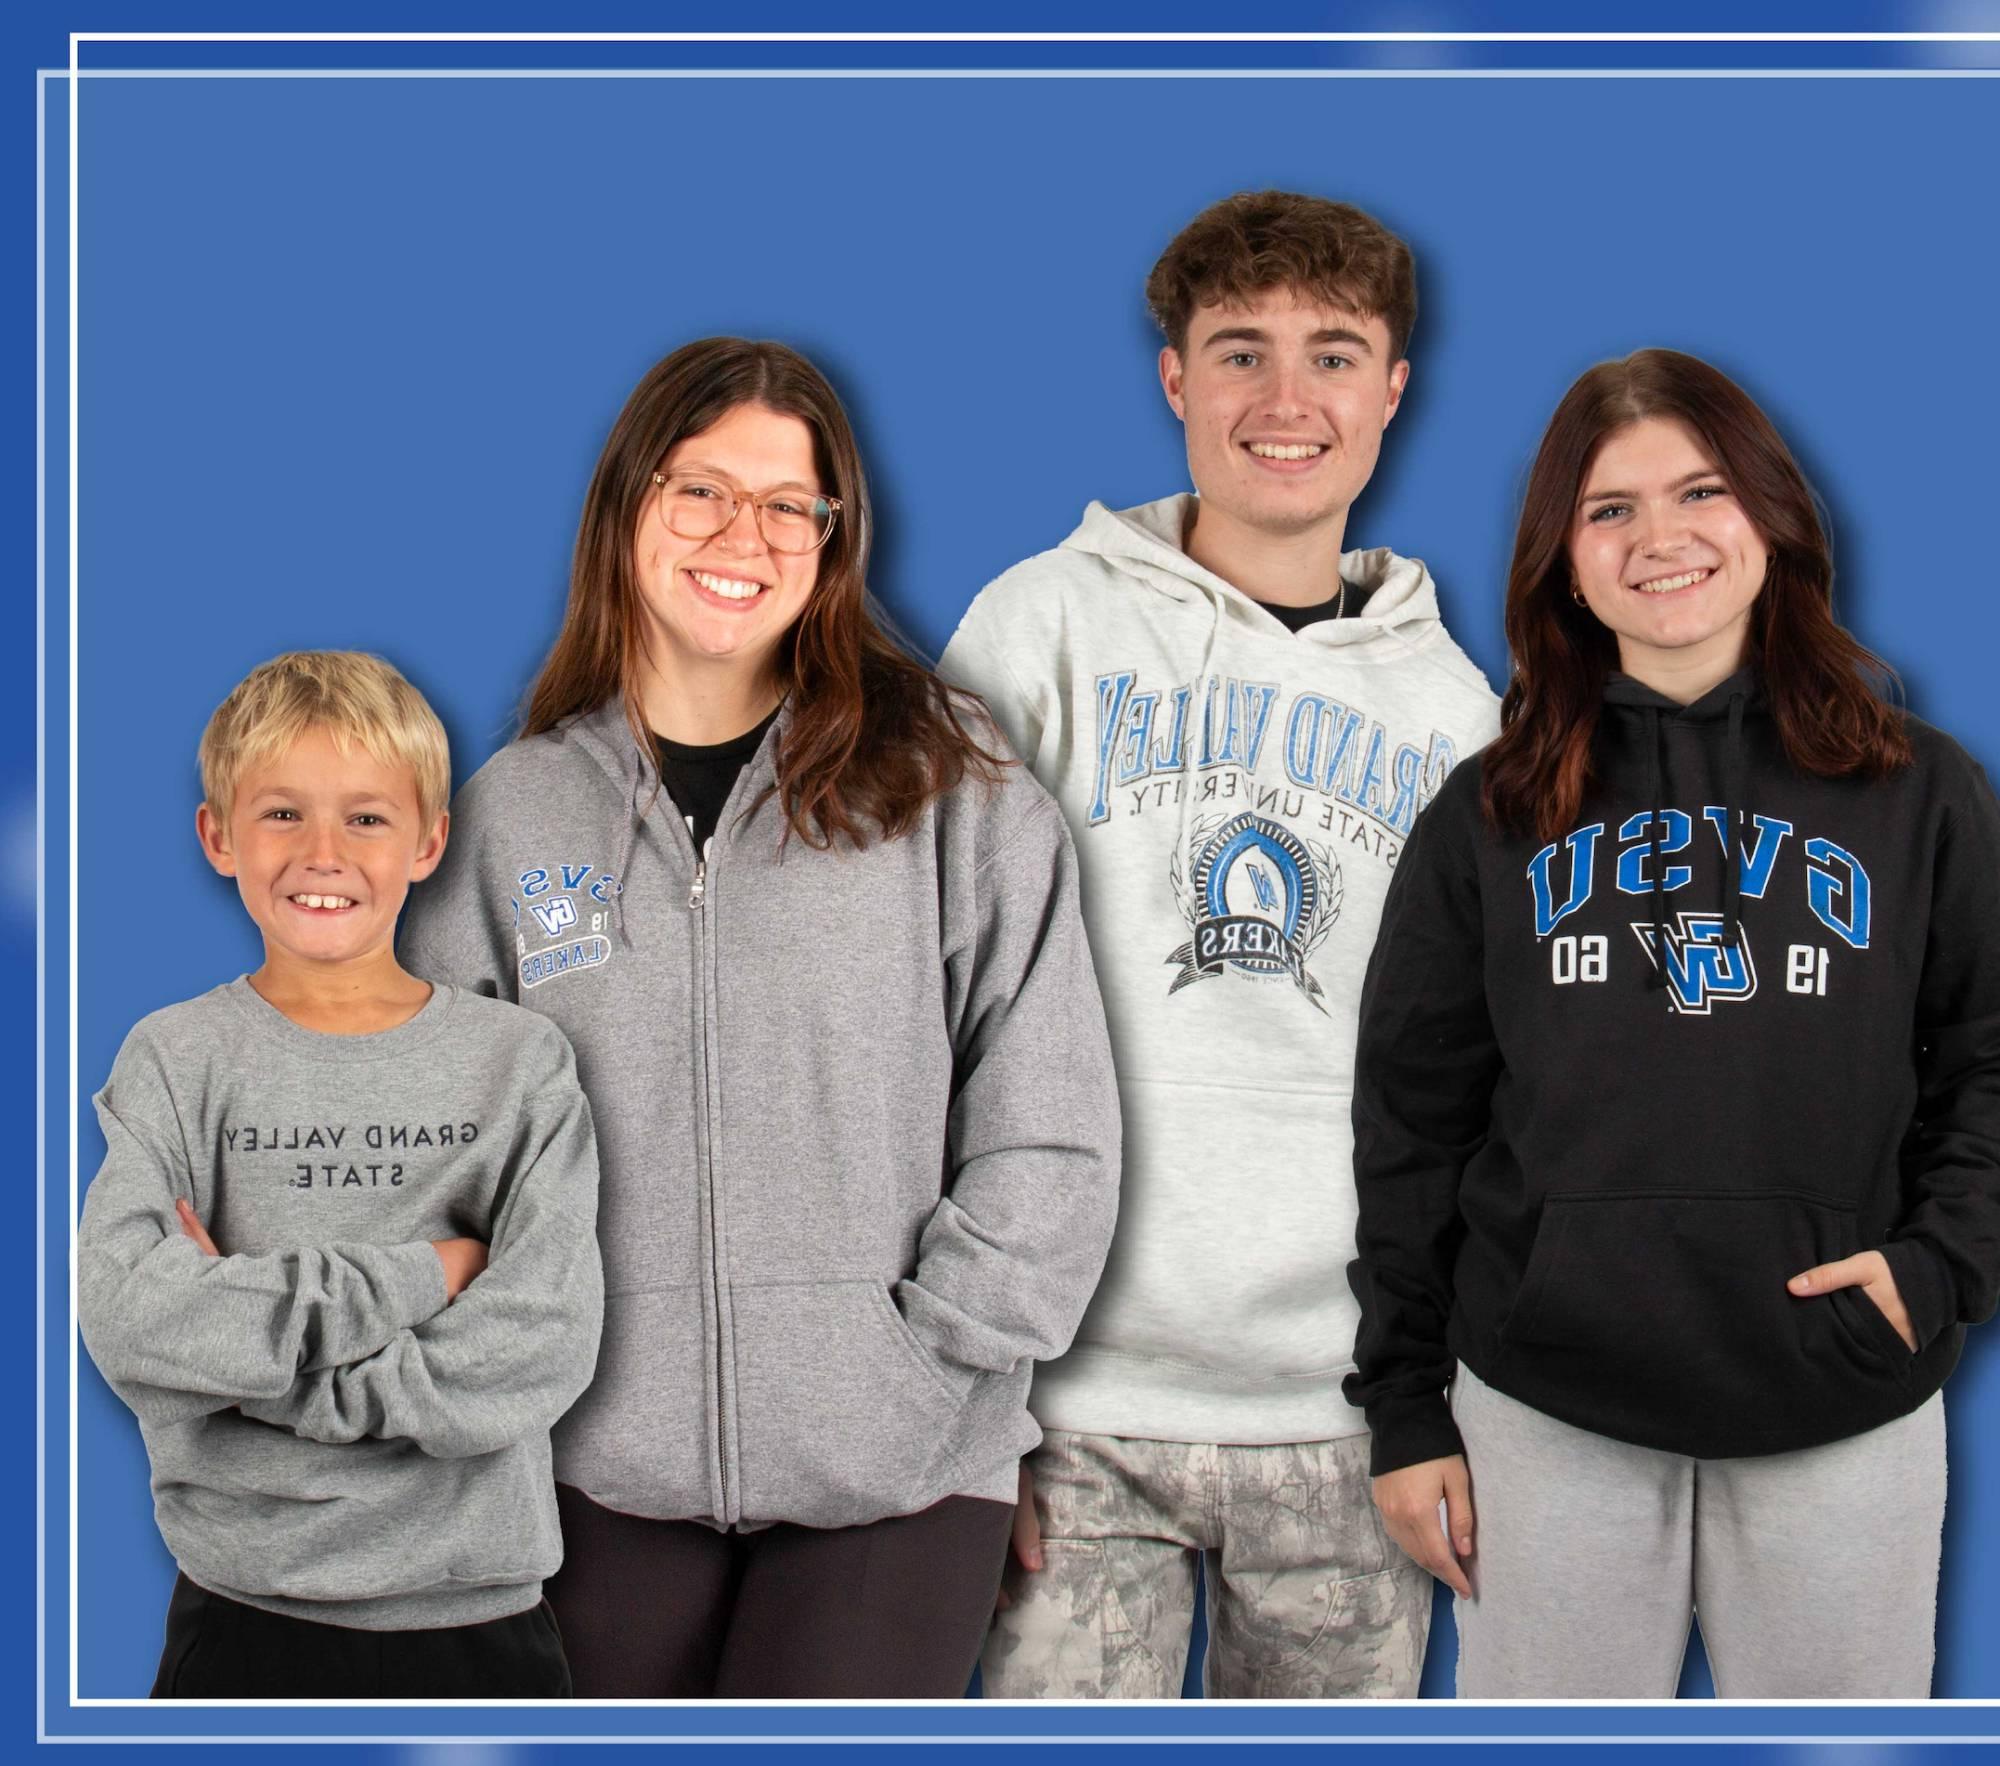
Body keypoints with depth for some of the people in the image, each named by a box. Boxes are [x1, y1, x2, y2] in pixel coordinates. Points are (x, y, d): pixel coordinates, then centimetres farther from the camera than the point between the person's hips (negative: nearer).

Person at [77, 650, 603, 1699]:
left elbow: (541, 1352, -12)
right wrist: (411, 1279, -16)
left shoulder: (519, 1061, -1)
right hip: (246, 1619, 0)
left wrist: (249, 1338, -14)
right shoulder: (178, 1060, -1)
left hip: (477, 1617, 1)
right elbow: (127, 1320, -16)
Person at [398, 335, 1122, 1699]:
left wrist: (929, 1352, -6)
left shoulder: (951, 789, 0)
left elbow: (1048, 1134, -1)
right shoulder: (512, 813, 7)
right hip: (611, 1473, 2)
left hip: (897, 1478, -2)